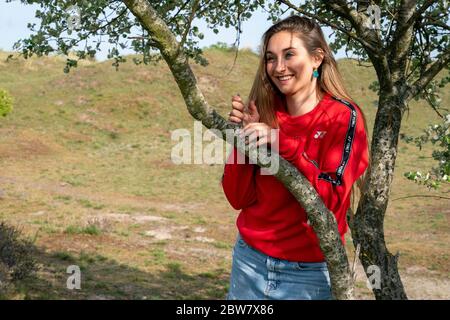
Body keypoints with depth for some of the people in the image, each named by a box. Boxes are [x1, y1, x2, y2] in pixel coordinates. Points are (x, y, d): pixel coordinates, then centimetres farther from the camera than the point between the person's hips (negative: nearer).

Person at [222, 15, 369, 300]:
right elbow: (238, 198, -2)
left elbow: (331, 201, -18)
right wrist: (244, 135, -14)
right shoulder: (264, 113, -1)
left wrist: (282, 144, -24)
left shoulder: (344, 117, -11)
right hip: (250, 259, 4)